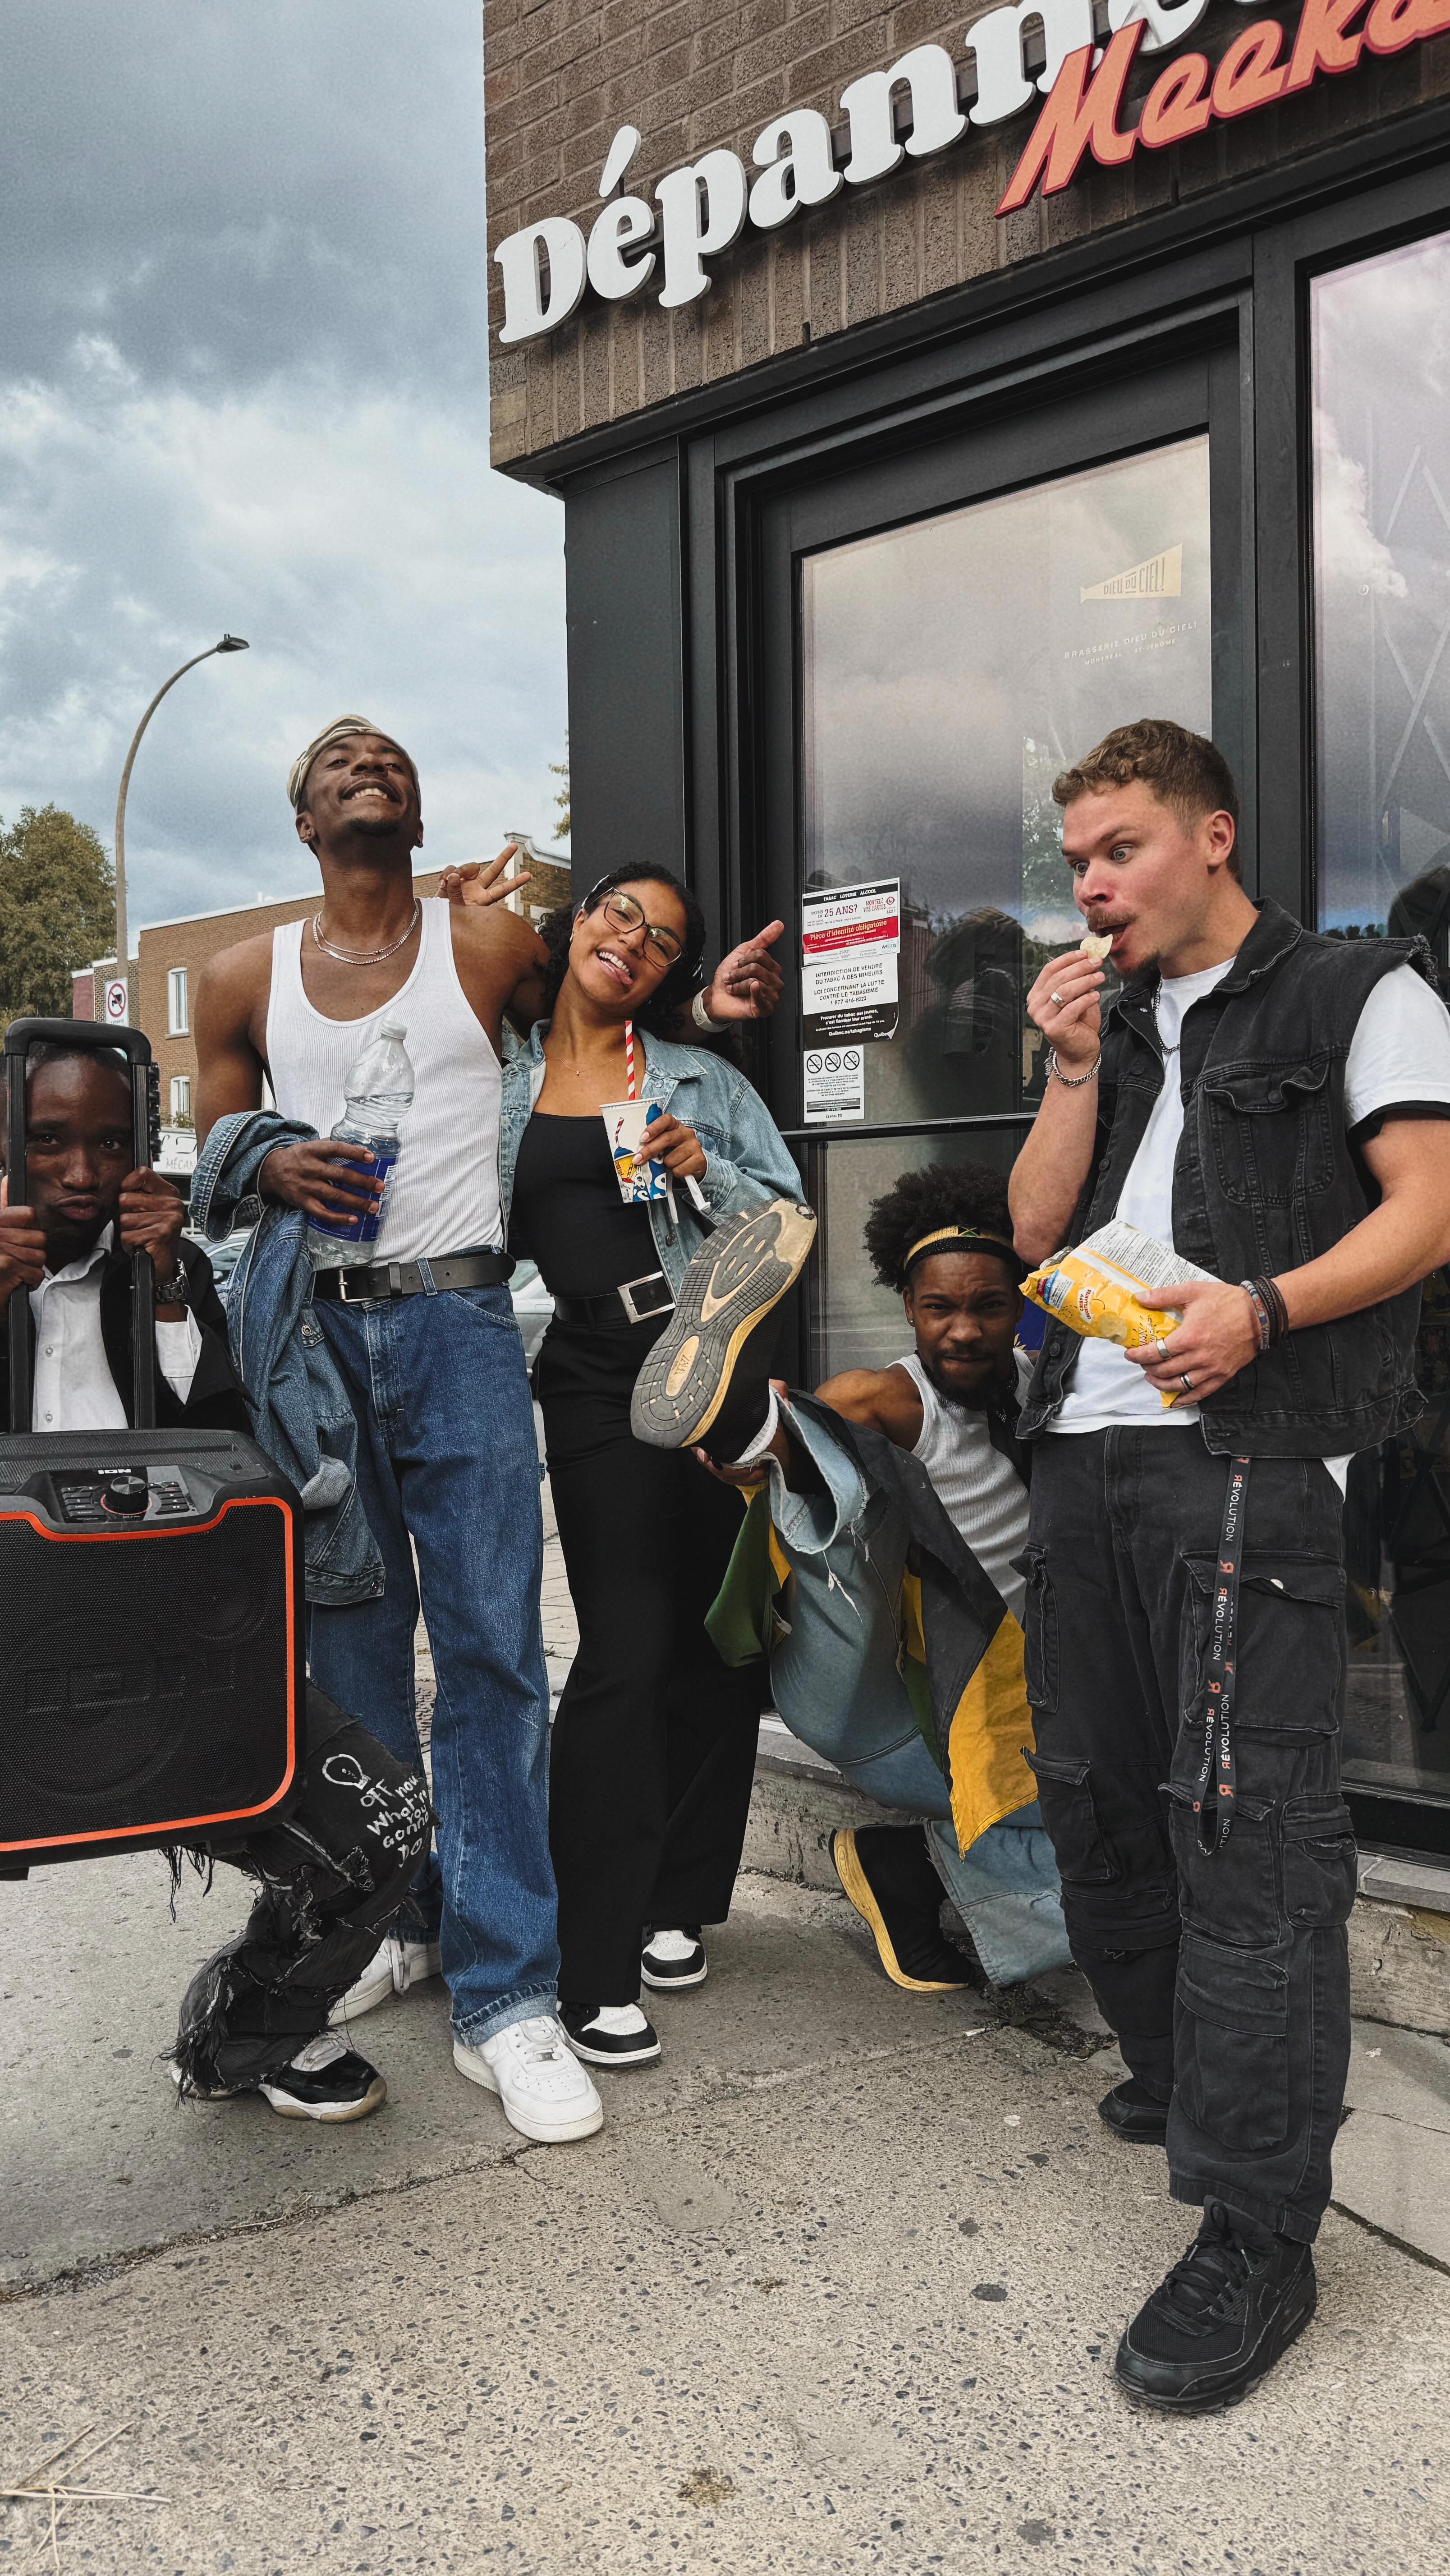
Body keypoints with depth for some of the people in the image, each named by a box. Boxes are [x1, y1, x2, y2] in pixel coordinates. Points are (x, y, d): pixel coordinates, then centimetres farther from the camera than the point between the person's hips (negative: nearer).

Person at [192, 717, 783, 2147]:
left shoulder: (491, 941, 7)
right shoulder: (243, 980, 12)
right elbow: (210, 1155, 16)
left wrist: (695, 1005, 4)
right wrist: (273, 1167, -7)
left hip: (458, 1327, -2)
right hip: (314, 1331, 3)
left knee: (491, 1650, -6)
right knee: (347, 1641, 10)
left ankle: (502, 1995, 1)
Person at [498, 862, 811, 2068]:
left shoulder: (700, 1082, 12)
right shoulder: (497, 1080, 11)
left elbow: (791, 1220, 9)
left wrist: (705, 1171, -6)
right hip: (599, 1380, -2)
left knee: (717, 1642, 5)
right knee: (627, 1649, -9)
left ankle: (673, 1903, 23)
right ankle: (592, 1969, -2)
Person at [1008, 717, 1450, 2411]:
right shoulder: (1122, 1031, 24)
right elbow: (1037, 1229, 17)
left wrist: (1259, 1308, -19)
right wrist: (1074, 1069, 7)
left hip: (1245, 1458, -7)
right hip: (1086, 1451, 7)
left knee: (1245, 1825, -11)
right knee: (1094, 1800, 11)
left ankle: (1256, 2237, -4)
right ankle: (1189, 2089, 31)